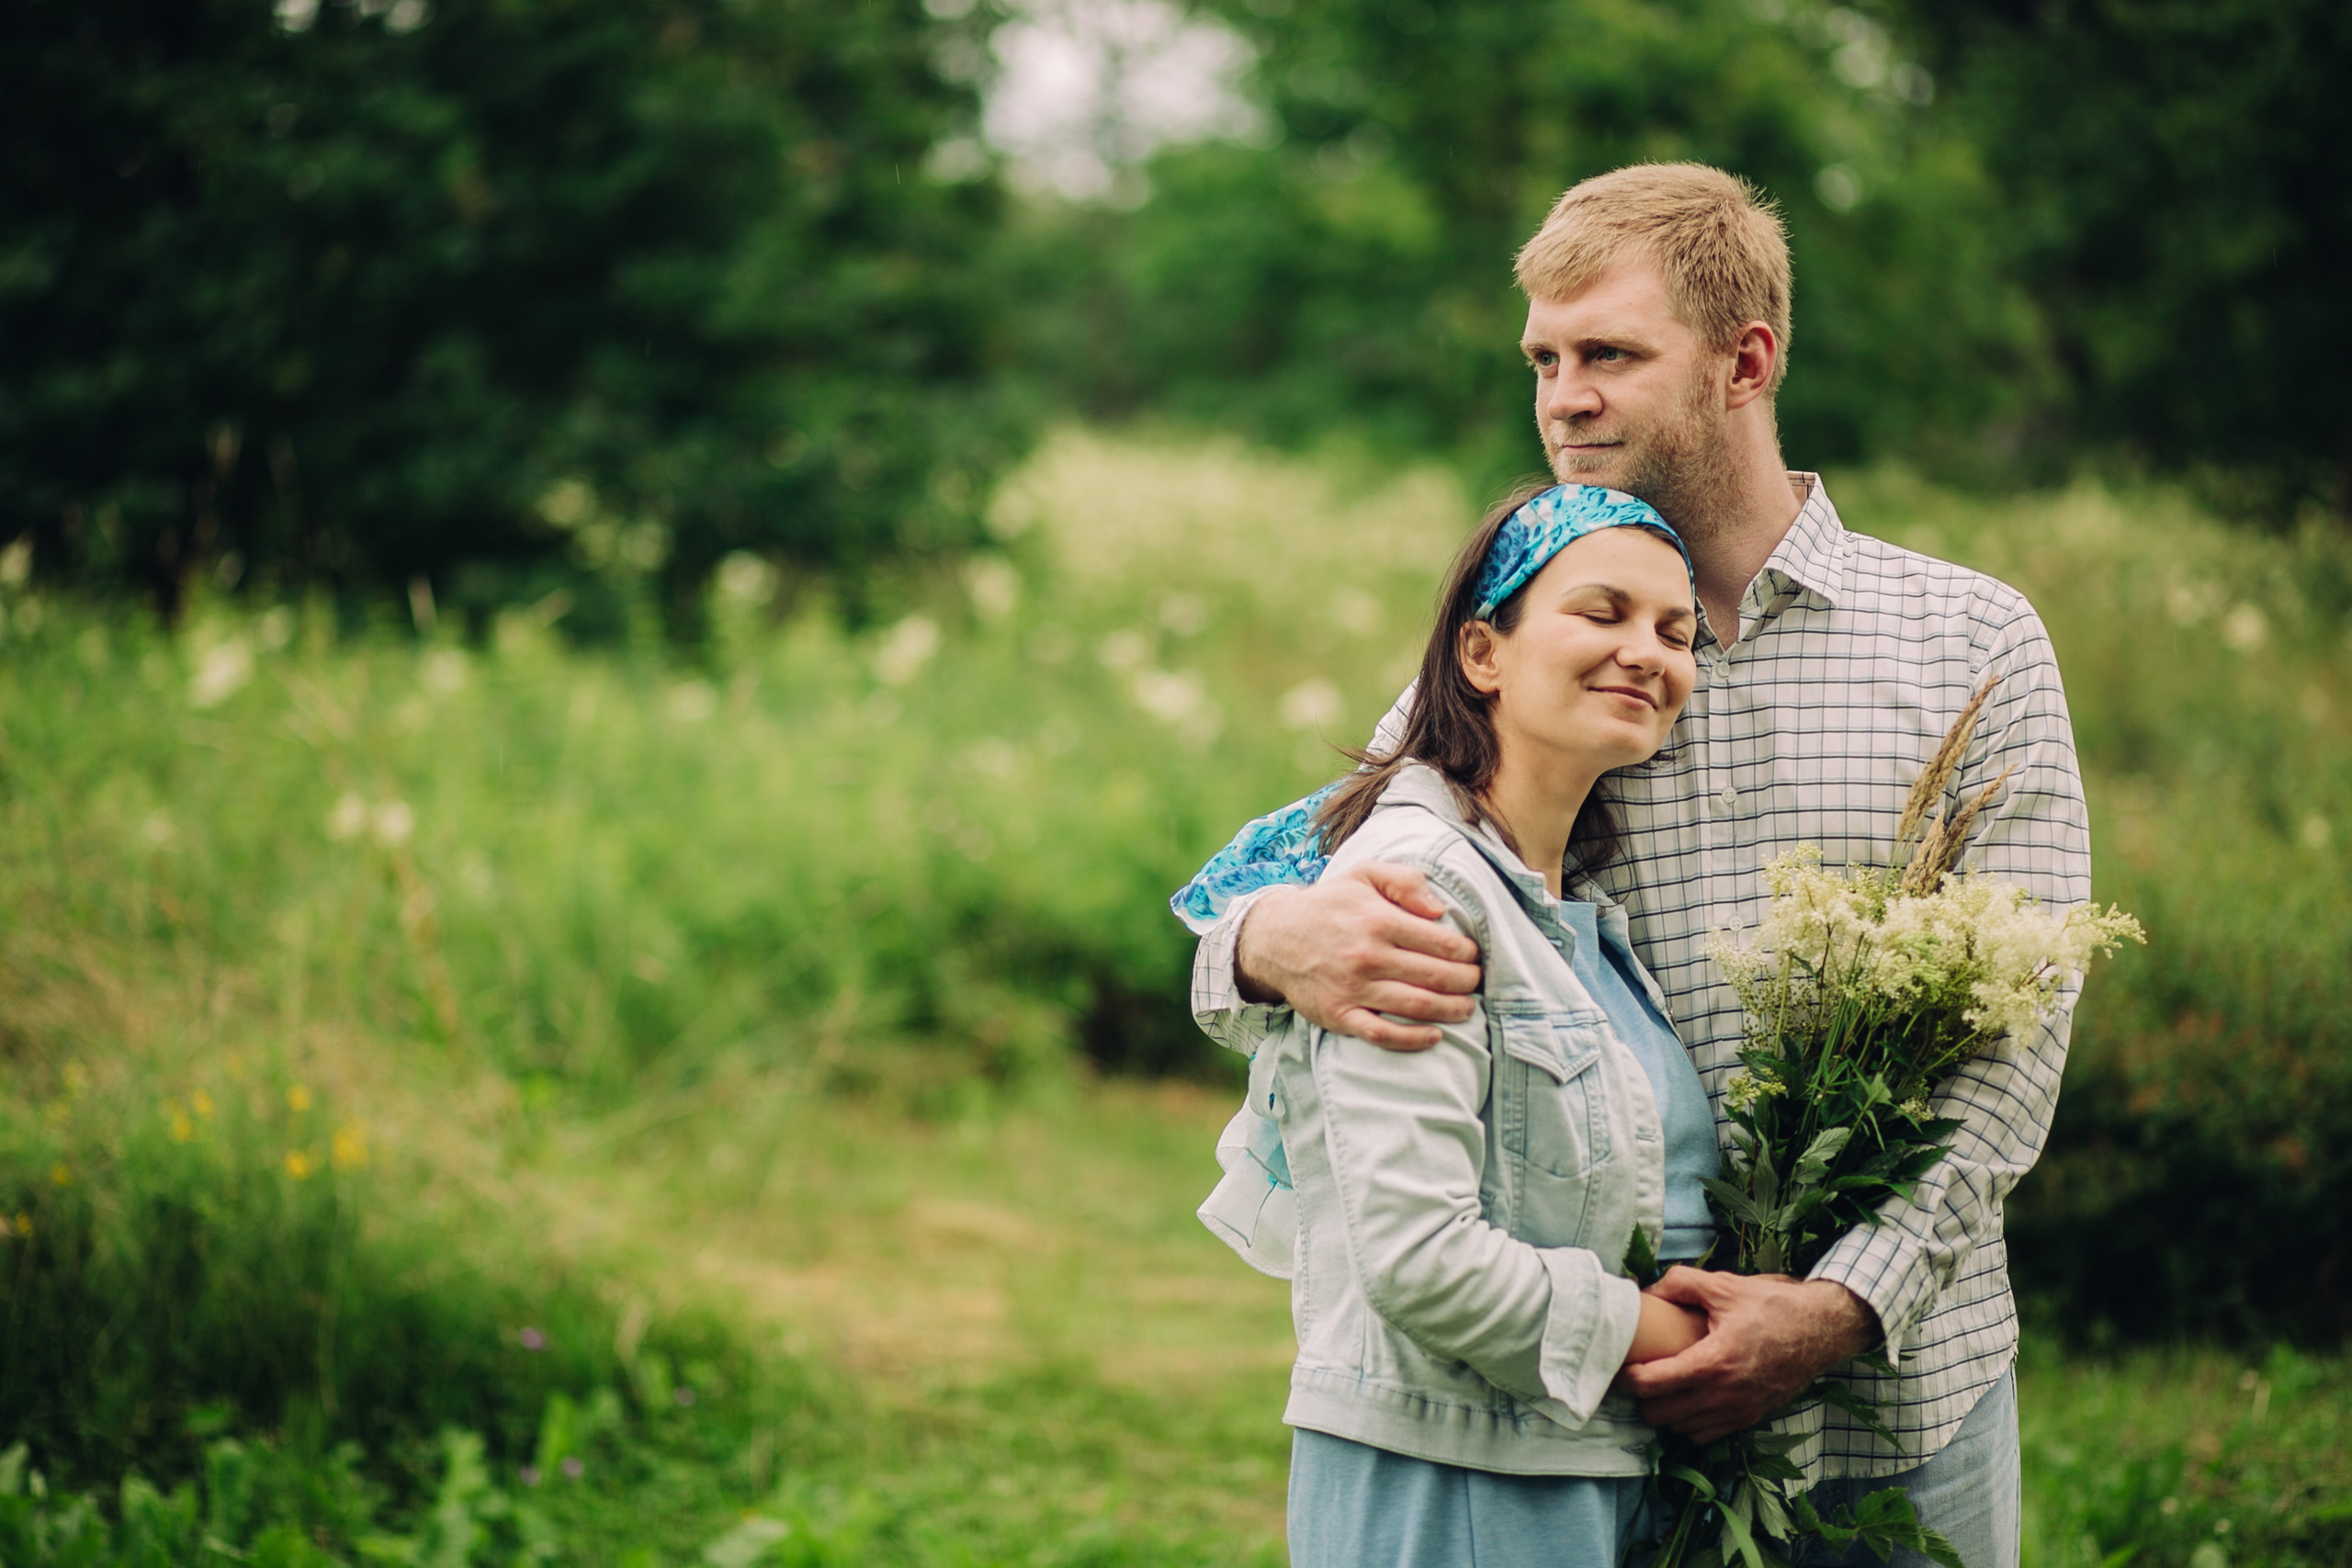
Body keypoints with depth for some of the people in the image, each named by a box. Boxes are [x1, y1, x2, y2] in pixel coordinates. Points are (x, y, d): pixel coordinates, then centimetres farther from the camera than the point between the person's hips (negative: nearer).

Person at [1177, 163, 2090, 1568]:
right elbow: (1250, 921, 2)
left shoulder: (1971, 639, 2)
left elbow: (2015, 1035, -4)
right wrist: (1277, 942, -24)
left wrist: (1841, 1306, -17)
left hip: (1899, 1389, -1)